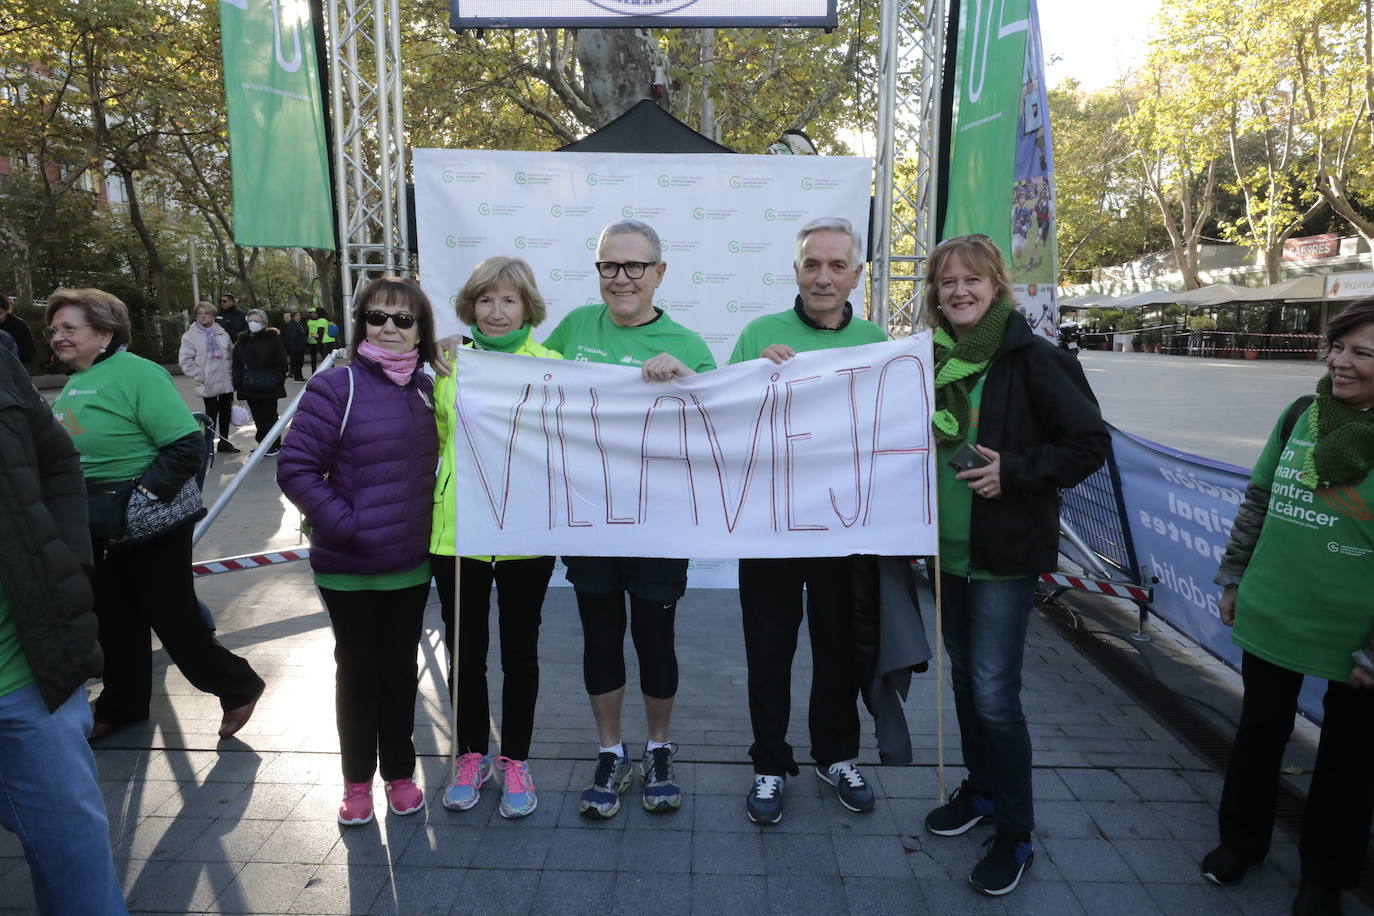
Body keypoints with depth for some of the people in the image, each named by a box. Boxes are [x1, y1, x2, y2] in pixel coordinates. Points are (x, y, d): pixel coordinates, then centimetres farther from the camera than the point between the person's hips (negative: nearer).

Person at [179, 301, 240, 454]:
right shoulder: (190, 336, -4)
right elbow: (185, 360, -7)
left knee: (226, 411, 12)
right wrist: (200, 376, -12)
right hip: (208, 384, -4)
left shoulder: (222, 333, 7)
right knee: (211, 413, 3)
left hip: (226, 382, 4)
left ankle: (224, 441, 26)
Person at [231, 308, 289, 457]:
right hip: (250, 387, 4)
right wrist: (238, 382, 1)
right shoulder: (242, 340, 8)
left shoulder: (273, 338, -3)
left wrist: (278, 381, -10)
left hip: (269, 387, -4)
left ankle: (274, 445, 13)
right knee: (258, 417, 7)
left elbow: (281, 363, -3)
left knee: (269, 416, 3)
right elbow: (237, 365, 10)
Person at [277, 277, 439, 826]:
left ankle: (399, 772, 32)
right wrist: (345, 524, -18)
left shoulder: (428, 390, 4)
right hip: (350, 567, -4)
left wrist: (428, 524, 5)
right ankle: (357, 780, 30)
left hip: (411, 564, 4)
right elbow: (295, 468, -13)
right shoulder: (336, 387, -12)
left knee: (400, 669, 15)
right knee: (357, 671, 12)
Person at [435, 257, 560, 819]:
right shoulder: (448, 364, 4)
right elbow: (432, 441, 15)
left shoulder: (551, 365, -2)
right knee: (465, 650, 14)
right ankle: (471, 754, 34)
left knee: (519, 651, 11)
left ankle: (515, 761, 30)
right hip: (456, 530, 2)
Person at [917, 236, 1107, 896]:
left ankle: (1015, 831, 15)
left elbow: (1091, 443, -9)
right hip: (947, 548, 6)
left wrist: (1015, 472, -20)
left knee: (994, 693, -4)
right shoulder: (934, 359, 6)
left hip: (1005, 552, -6)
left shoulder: (1033, 359, -11)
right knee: (965, 676, 17)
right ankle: (981, 790, 37)